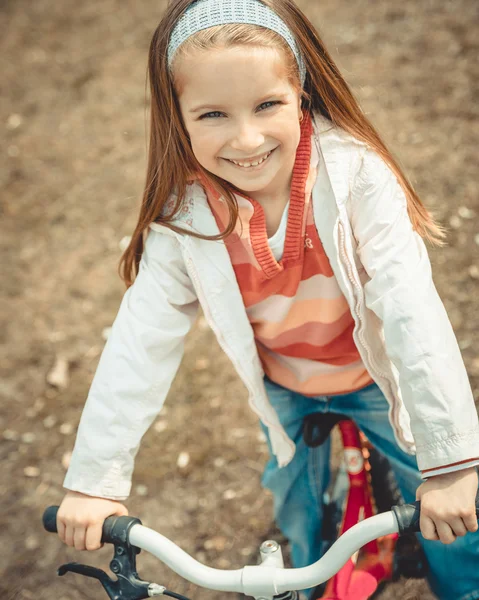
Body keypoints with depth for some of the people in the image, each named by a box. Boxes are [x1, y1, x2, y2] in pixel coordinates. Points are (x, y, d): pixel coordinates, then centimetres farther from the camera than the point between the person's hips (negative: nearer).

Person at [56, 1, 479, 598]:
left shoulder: (354, 173, -31)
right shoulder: (183, 216, -24)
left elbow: (411, 311, -34)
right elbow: (139, 341, -21)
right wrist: (94, 478, -22)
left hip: (373, 376, -1)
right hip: (284, 391, 2)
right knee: (298, 517, 19)